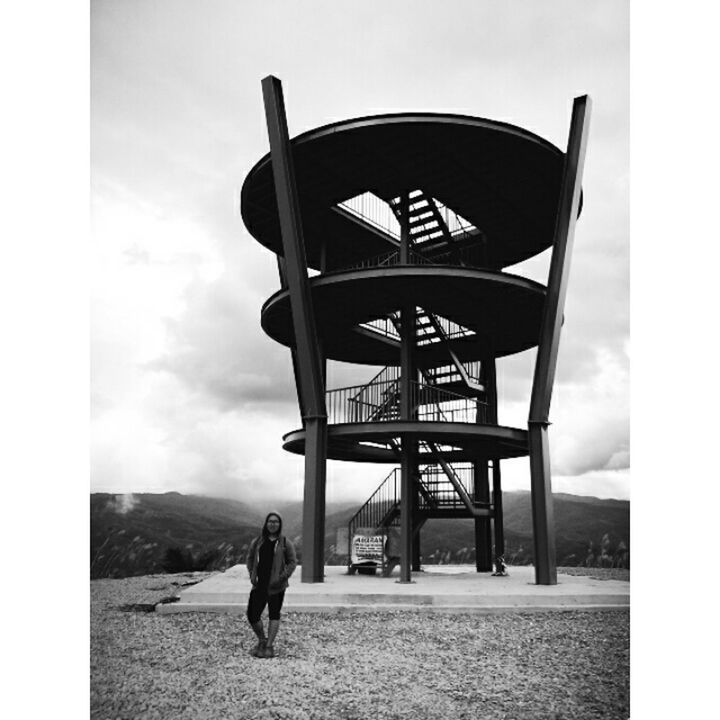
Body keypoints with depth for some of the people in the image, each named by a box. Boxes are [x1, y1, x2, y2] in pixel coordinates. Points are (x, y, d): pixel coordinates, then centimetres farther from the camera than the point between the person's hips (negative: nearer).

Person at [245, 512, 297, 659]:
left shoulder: (285, 543, -2)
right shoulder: (257, 541, 6)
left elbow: (292, 562, 0)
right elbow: (250, 558, 17)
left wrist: (283, 577, -11)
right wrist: (252, 574, 4)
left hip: (276, 586, -3)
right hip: (259, 585, 3)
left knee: (274, 615, 7)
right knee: (252, 616, 3)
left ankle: (269, 646, 18)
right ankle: (262, 640, 26)